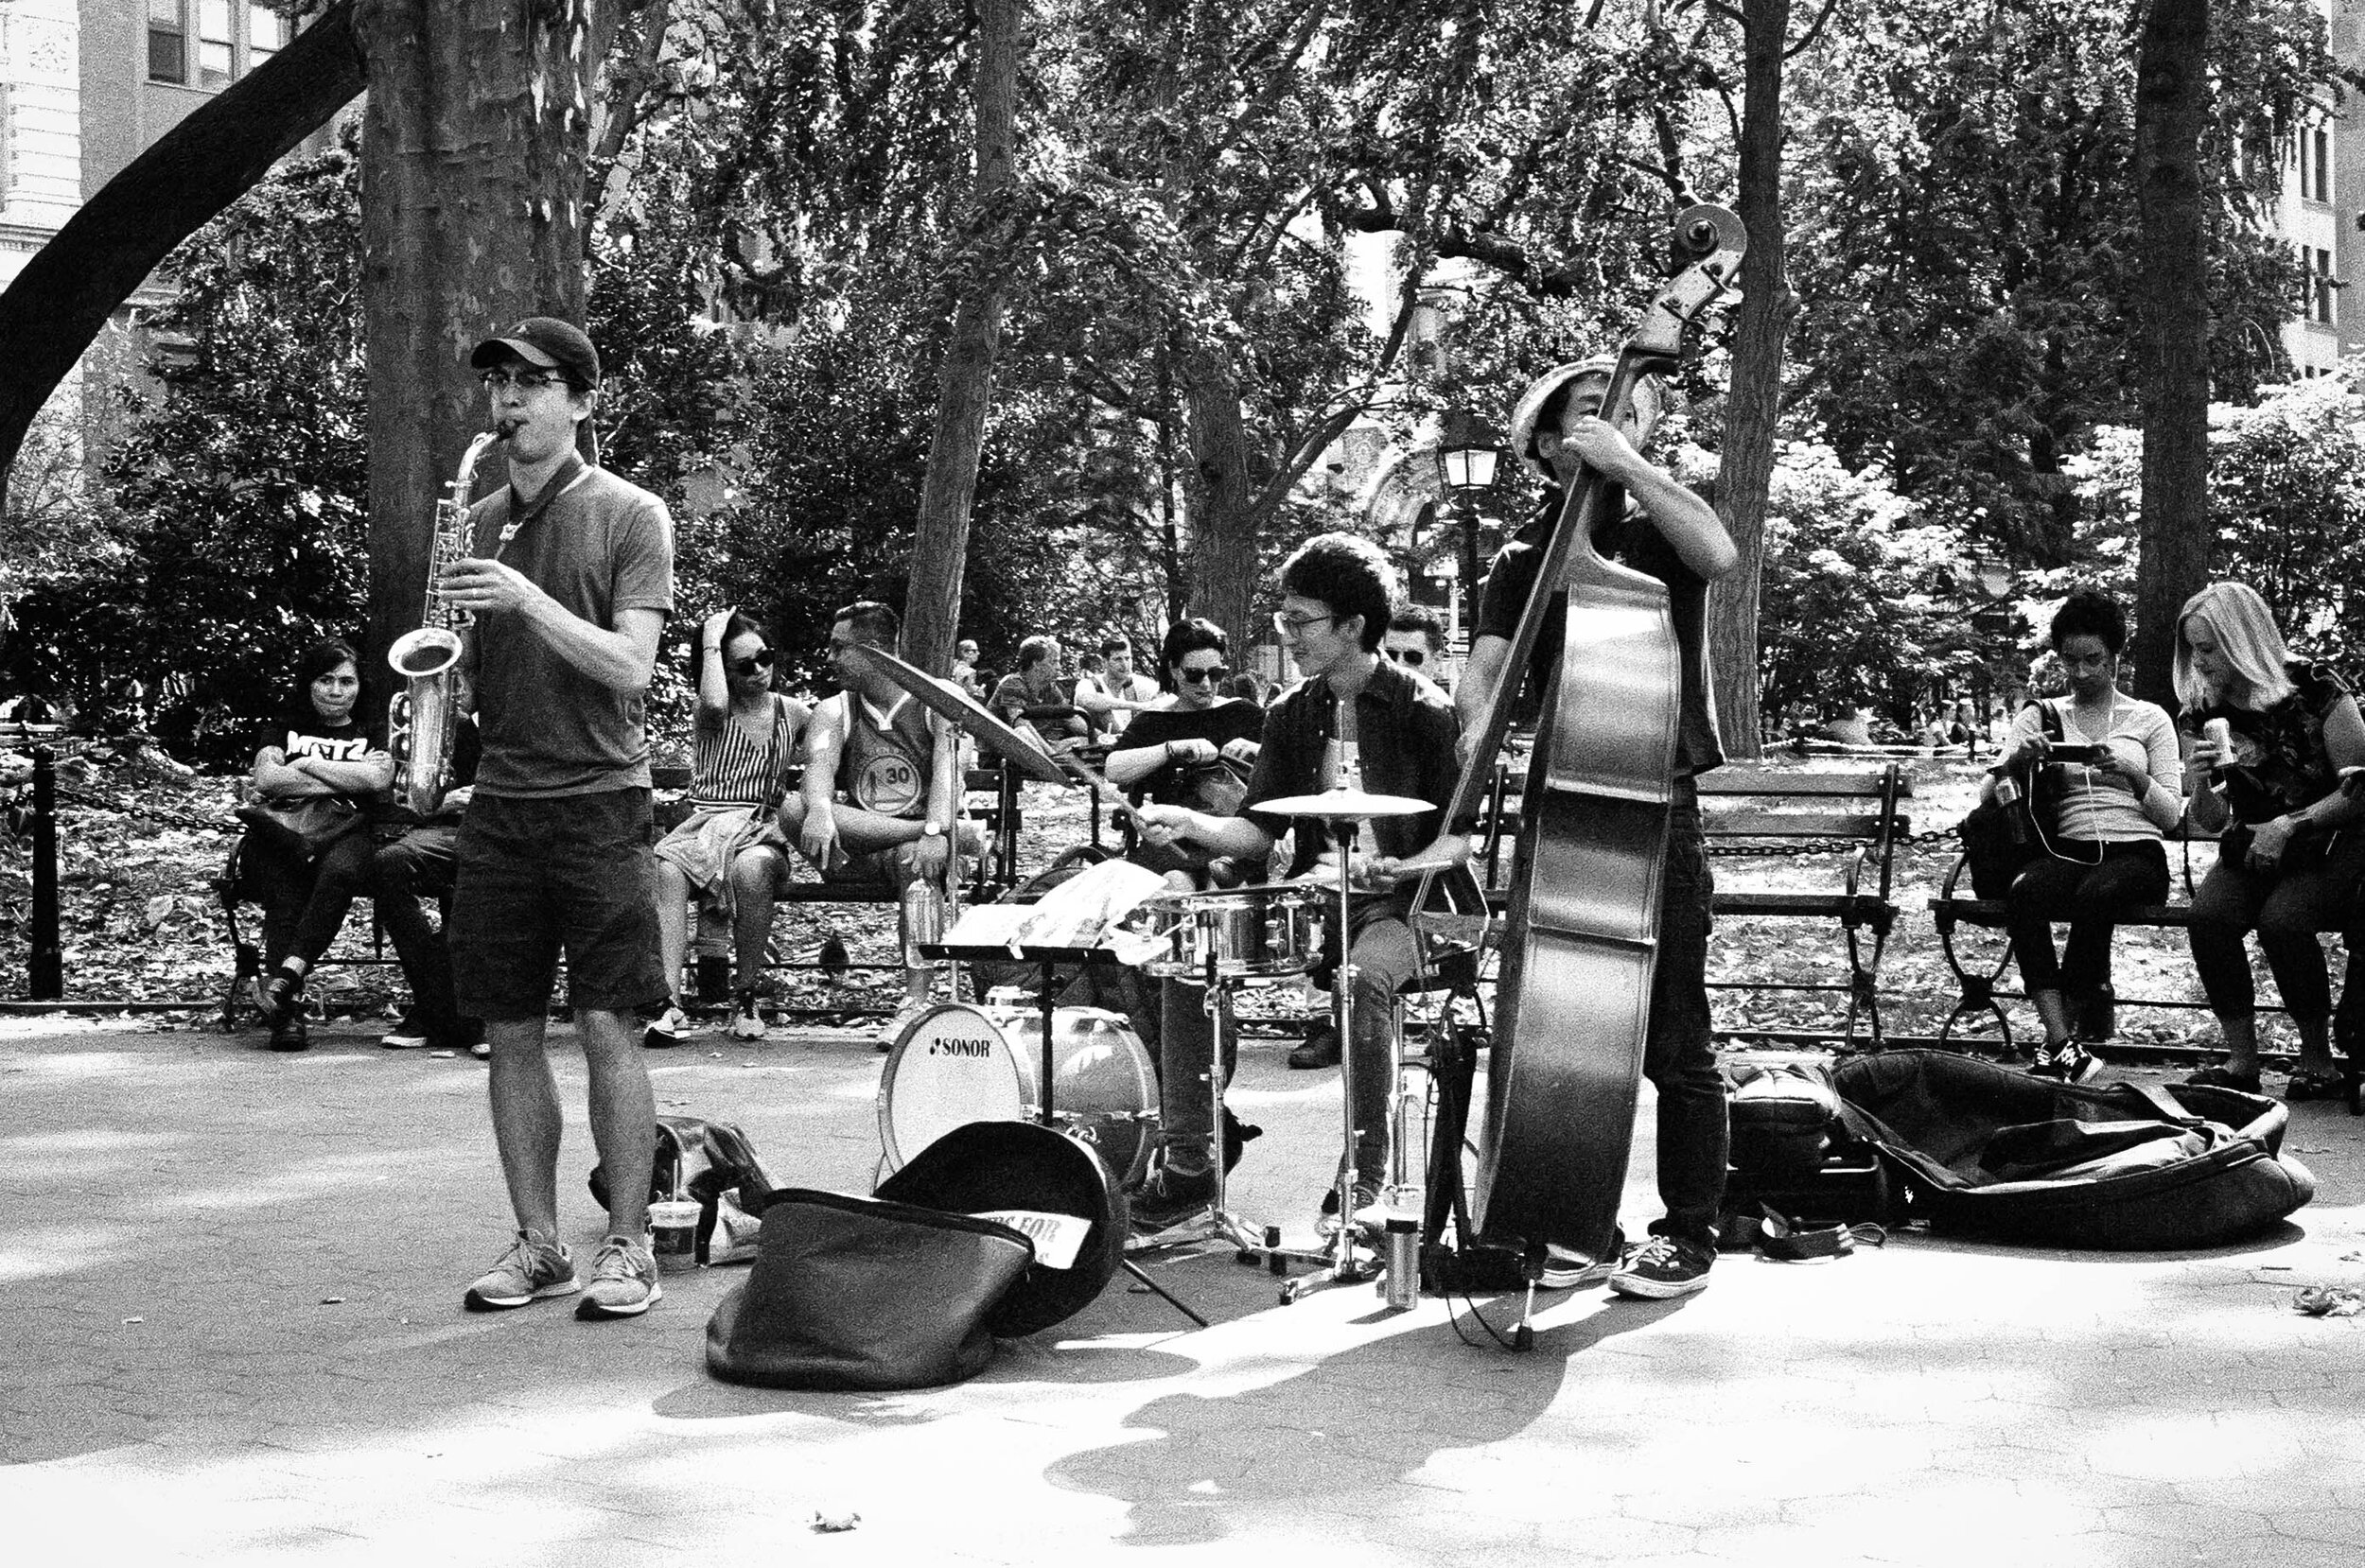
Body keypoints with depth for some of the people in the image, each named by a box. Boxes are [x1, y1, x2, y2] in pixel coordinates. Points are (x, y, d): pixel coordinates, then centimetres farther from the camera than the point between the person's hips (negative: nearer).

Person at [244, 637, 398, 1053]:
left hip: (346, 835, -1)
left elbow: (376, 778, 0)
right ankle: (288, 1009, -46)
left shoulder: (374, 736, 25)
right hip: (284, 833, 1)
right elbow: (266, 779, 4)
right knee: (283, 892, -35)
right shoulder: (285, 729, 26)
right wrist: (342, 781, 1)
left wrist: (306, 765, 5)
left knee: (339, 871, -39)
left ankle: (288, 972, -49)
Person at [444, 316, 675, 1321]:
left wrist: (528, 599, -21)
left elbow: (629, 668, -11)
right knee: (510, 1031, 5)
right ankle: (539, 1245, 14)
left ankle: (628, 1248, 2)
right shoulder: (479, 523, 14)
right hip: (499, 803, 5)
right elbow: (470, 673, 17)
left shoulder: (630, 516, -1)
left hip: (599, 797, -5)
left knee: (607, 1027, -7)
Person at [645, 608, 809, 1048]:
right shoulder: (711, 716, 7)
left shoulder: (793, 712, 16)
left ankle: (745, 999, -23)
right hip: (705, 827, 0)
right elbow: (714, 704, -18)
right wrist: (711, 644, -7)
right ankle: (670, 1006, -41)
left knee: (751, 869, -39)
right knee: (664, 869, -36)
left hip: (763, 835, 1)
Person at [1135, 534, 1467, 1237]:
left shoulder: (1423, 712, -6)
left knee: (1363, 978, -37)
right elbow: (1257, 831, 8)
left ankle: (1362, 1182, -26)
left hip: (1399, 907, -5)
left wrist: (1398, 871, -23)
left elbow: (1462, 835, -6)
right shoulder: (1292, 715, 10)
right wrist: (1189, 823, -10)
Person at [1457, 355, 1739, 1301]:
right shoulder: (1524, 557, 13)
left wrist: (1628, 463, -14)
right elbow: (1486, 667, 0)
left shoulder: (1657, 532, 7)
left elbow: (1718, 554, -17)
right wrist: (1480, 725, -22)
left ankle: (1688, 1237, 7)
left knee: (1673, 1041, -3)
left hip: (1659, 813, -3)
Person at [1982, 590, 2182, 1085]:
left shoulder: (2149, 718, 15)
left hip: (2135, 853, -1)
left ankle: (2058, 1038, -26)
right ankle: (2065, 1047, -39)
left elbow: (2171, 814, 7)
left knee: (2095, 893, -37)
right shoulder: (2041, 716, 17)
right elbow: (1986, 796, 9)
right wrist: (2015, 762, -12)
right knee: (2023, 891, -35)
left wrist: (2134, 777, -12)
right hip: (2067, 852, 1)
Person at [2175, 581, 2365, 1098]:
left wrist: (2289, 825, -19)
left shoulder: (2314, 691, -11)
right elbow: (2210, 822, 7)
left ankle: (2317, 1057, -13)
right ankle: (2240, 1063, -18)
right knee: (2207, 917, -26)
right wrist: (2202, 781, -13)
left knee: (2281, 920, -33)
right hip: (2251, 849, 5)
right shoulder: (2200, 714, 4)